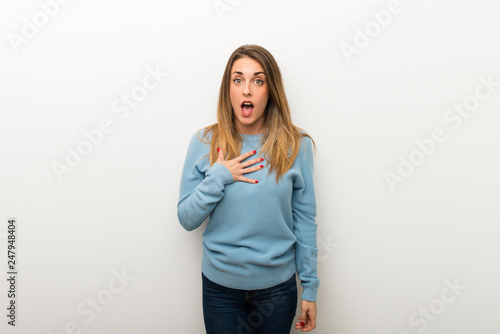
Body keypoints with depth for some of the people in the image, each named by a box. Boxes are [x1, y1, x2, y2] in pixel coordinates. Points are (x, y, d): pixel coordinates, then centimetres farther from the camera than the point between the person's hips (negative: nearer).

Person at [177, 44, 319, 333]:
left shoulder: (297, 145, -9)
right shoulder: (204, 143, -8)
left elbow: (305, 221, -4)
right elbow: (187, 220, -5)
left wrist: (310, 288, -1)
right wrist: (218, 178, -20)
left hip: (277, 285, 0)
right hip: (219, 285, 0)